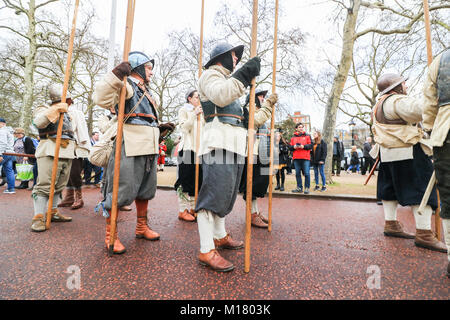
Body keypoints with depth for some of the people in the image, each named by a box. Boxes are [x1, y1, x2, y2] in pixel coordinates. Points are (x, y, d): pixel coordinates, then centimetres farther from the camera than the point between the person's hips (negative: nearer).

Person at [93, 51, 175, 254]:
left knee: (145, 190, 15)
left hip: (149, 147, 10)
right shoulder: (126, 84, -2)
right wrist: (116, 75, -26)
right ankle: (110, 234, 8)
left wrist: (161, 128, 19)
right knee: (122, 190, -7)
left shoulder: (145, 92, 27)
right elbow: (102, 99, -20)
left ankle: (141, 228, 30)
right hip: (130, 146, -9)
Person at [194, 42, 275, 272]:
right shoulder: (211, 75, 8)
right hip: (219, 142, -10)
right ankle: (206, 251, -10)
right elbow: (220, 95, -19)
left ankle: (220, 236, 27)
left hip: (236, 146, 10)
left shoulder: (232, 82, 35)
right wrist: (245, 74, -20)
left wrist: (269, 106, 35)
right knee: (214, 192, -14)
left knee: (226, 194, 14)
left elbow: (251, 119, 33)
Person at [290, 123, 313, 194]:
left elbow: (311, 145, 0)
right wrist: (294, 147, -8)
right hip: (296, 158, 3)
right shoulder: (293, 137, 15)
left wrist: (303, 146, -14)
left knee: (306, 173, -4)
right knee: (297, 173, 7)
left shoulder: (307, 136, 8)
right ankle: (299, 187, 17)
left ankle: (307, 188, 6)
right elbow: (290, 147, 13)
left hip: (305, 158, -3)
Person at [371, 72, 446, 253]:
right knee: (421, 188, -6)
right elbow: (421, 110, -27)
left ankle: (391, 225, 19)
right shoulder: (397, 101, -12)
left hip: (387, 154, 10)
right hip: (407, 152, -10)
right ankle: (423, 233, -7)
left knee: (391, 188, 12)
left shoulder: (379, 105, 19)